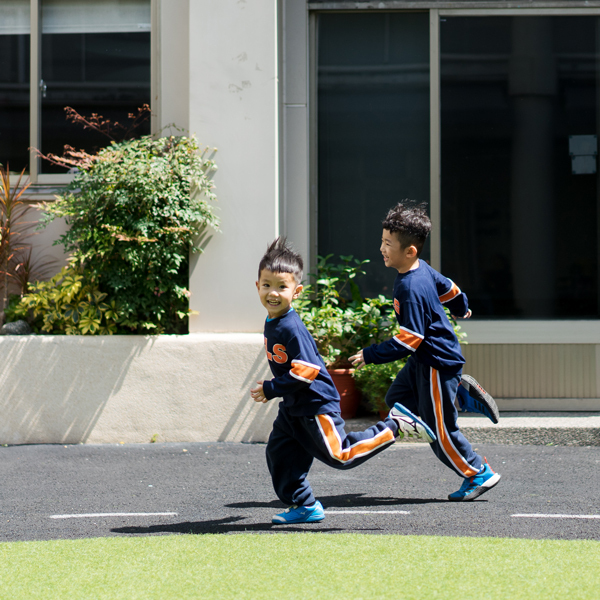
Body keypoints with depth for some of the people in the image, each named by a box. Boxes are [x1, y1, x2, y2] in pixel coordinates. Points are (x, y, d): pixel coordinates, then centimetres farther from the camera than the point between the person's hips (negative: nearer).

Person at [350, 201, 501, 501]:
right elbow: (448, 288, 21)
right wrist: (460, 309, 42)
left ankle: (479, 474, 14)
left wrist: (370, 355, -23)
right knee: (397, 398, 15)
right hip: (424, 359, 10)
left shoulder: (412, 289, -28)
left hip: (437, 362, -10)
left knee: (440, 431, 0)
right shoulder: (422, 270, 1)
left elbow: (408, 340, -28)